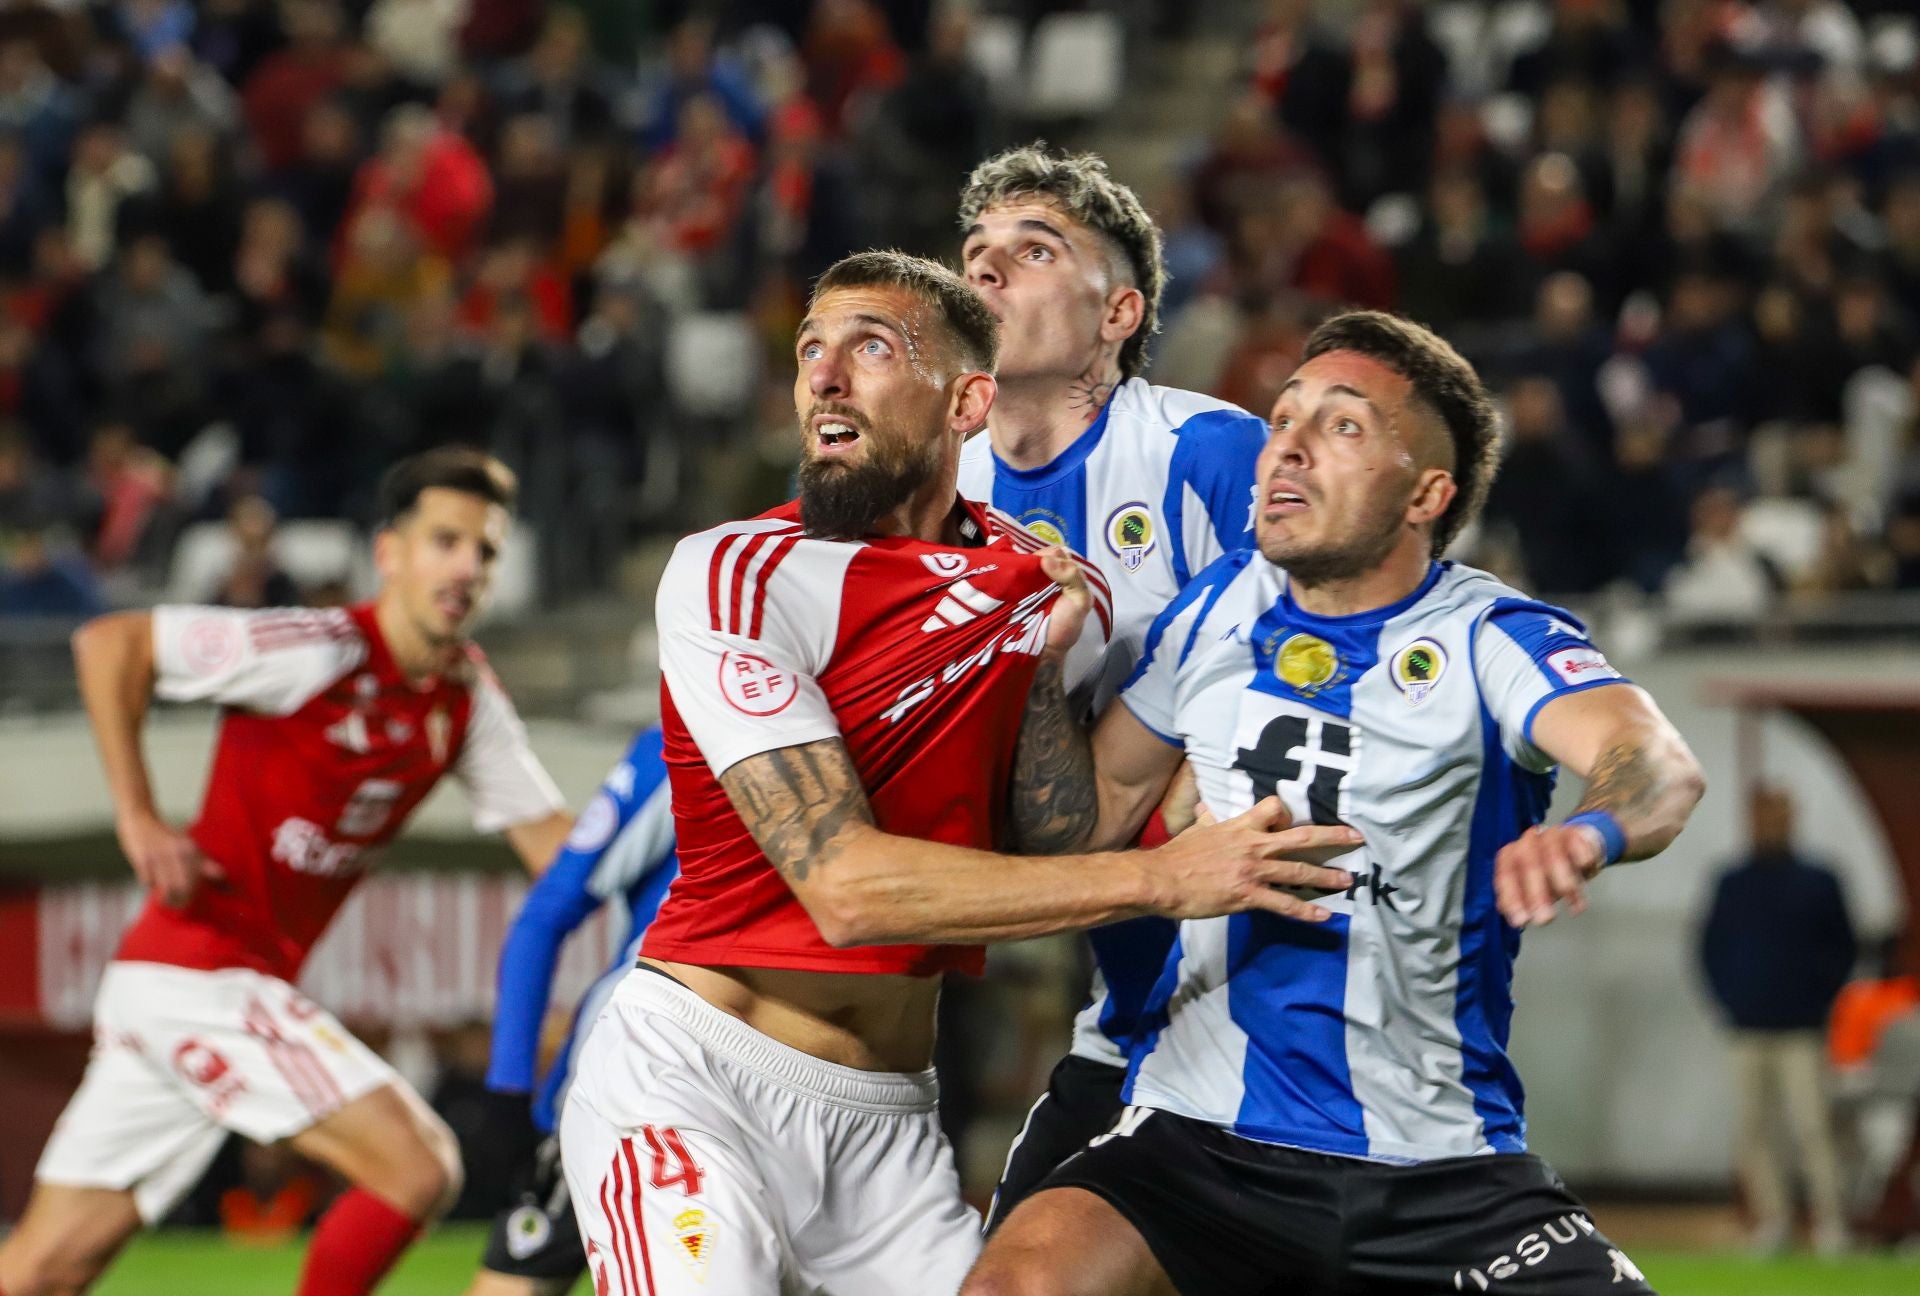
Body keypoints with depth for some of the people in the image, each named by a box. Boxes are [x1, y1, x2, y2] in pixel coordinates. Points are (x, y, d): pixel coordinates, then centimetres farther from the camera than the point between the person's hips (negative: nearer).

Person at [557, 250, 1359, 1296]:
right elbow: (848, 885, -21)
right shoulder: (736, 574, -11)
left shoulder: (1039, 583, 8)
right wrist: (1159, 877, -22)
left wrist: (1050, 666, -10)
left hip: (886, 1123, 6)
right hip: (691, 1084, -6)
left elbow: (1056, 853, 3)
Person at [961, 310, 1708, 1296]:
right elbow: (1087, 824, 18)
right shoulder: (1217, 611, 10)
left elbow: (1659, 766, -23)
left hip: (1440, 1168, -2)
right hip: (1200, 1136, 2)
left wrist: (1588, 834, -47)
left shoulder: (1487, 640, -3)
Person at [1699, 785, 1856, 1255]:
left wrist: (1819, 1001, -1)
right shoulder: (1731, 885, 11)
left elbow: (1842, 951, 9)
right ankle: (1770, 1222, 6)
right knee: (1752, 1132, 1)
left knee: (1812, 1128, -9)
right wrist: (1730, 1001, 3)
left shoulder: (1817, 884, 5)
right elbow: (1711, 949, 15)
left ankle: (1830, 1223, -5)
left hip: (1802, 1033, -3)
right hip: (1748, 1033, 3)